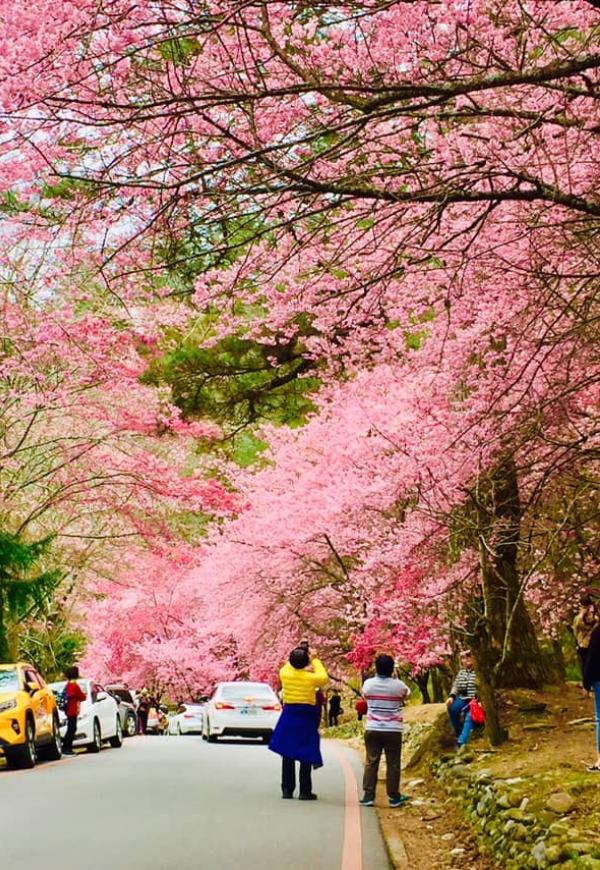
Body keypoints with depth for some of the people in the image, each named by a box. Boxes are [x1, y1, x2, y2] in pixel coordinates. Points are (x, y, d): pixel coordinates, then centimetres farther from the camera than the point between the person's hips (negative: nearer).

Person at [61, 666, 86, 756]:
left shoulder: (68, 685, 12)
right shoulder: (74, 685, -15)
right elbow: (82, 697, -9)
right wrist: (83, 693, 10)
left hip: (69, 710, 9)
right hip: (72, 711, -9)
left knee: (71, 729, 13)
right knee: (71, 729, -7)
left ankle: (67, 748, 15)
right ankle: (66, 749, -8)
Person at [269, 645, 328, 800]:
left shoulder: (285, 674, -5)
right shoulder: (310, 678, -12)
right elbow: (324, 678, 11)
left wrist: (295, 659, 20)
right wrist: (315, 660, 17)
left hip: (288, 716, 3)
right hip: (306, 717, -3)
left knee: (287, 754, 10)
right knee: (306, 756, 3)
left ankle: (287, 789, 13)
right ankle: (305, 791, 2)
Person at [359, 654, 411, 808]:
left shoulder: (368, 683, -5)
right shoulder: (398, 685, -10)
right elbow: (407, 693, 12)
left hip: (372, 729, 2)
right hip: (393, 730, -2)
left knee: (371, 762, 6)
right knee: (393, 764, 5)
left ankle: (368, 796, 4)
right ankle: (394, 797, 9)